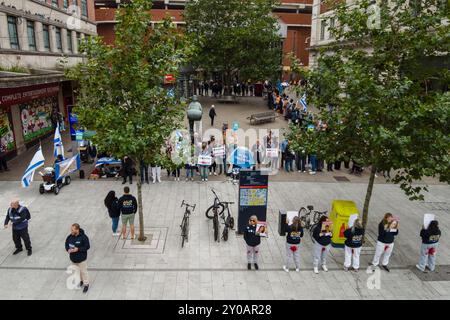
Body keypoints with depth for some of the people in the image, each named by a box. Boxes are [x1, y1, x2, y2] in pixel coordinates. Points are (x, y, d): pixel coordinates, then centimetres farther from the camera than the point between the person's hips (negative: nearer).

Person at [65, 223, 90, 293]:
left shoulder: (83, 237, -23)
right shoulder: (70, 236, -8)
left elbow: (87, 246, -18)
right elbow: (66, 244, 7)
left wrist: (78, 249, -27)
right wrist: (68, 249, -13)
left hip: (81, 258, -6)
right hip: (73, 258, 6)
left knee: (83, 271, 5)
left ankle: (86, 284, 20)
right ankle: (80, 280, 46)